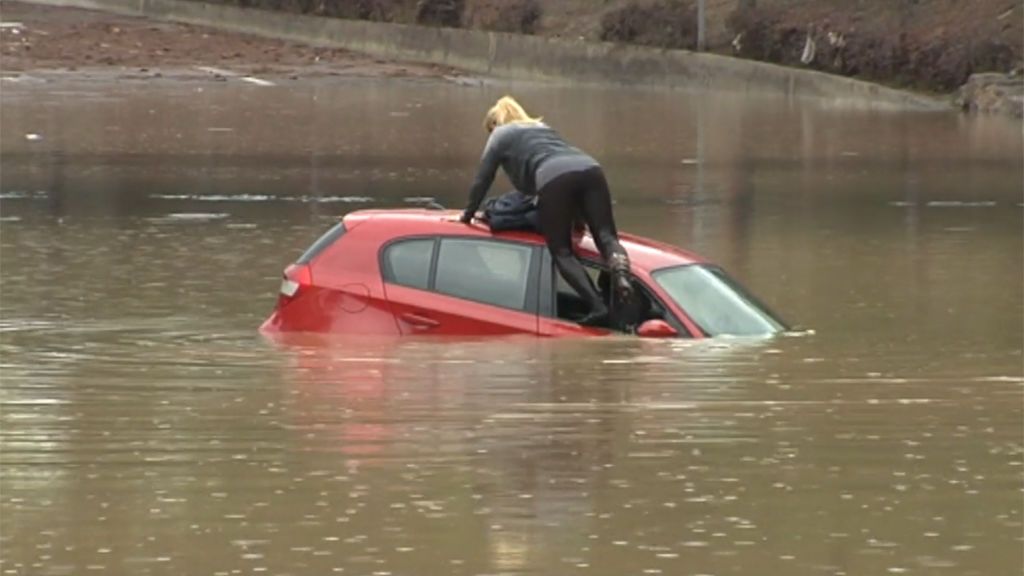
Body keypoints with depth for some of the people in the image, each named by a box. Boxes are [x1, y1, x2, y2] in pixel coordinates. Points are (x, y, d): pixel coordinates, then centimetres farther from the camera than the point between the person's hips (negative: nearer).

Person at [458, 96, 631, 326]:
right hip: (590, 168, 5)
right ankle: (621, 274, -35)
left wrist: (468, 214, 37)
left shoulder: (501, 136, 25)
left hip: (553, 178, -5)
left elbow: (482, 180, 25)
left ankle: (597, 306, -20)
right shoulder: (543, 128, 41)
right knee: (605, 236, -1)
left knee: (562, 252, -1)